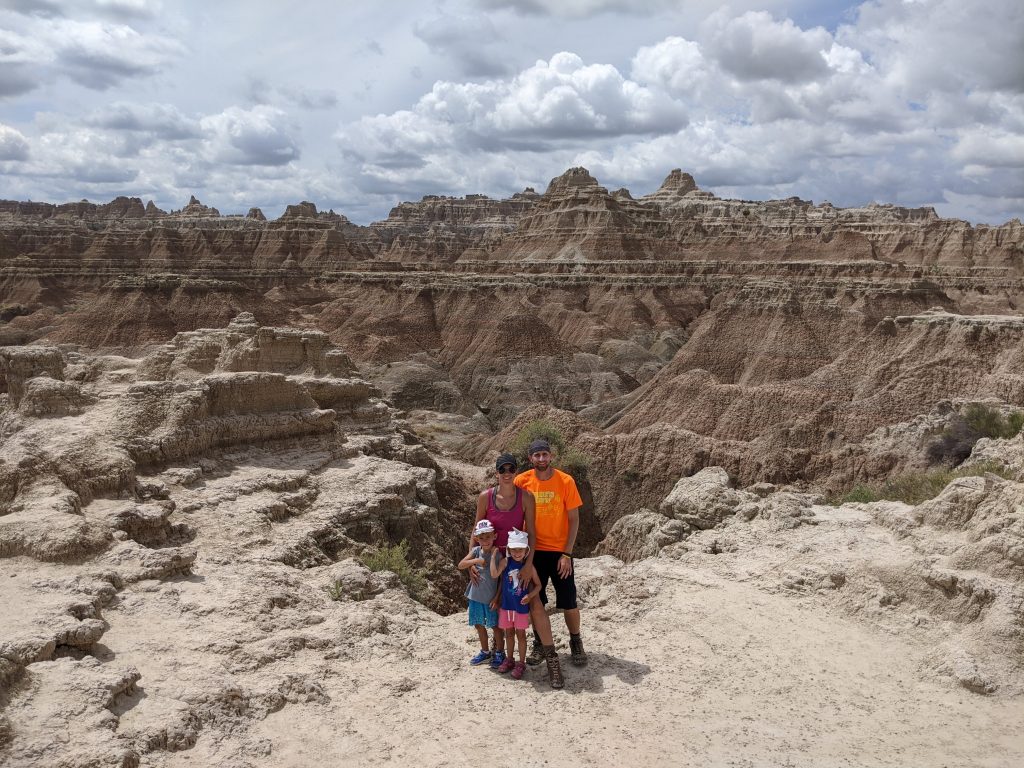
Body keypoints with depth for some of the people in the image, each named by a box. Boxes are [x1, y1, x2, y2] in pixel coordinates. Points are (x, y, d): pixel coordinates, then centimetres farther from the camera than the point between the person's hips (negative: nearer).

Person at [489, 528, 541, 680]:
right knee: (509, 633, 16)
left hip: (521, 606, -2)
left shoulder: (529, 566, -9)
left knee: (520, 634, 6)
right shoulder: (505, 561, -10)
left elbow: (538, 585, -1)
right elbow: (494, 574, -26)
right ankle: (509, 659, 32)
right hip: (506, 605, 2)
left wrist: (530, 595, -18)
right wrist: (494, 554, -24)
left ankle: (521, 663, 18)